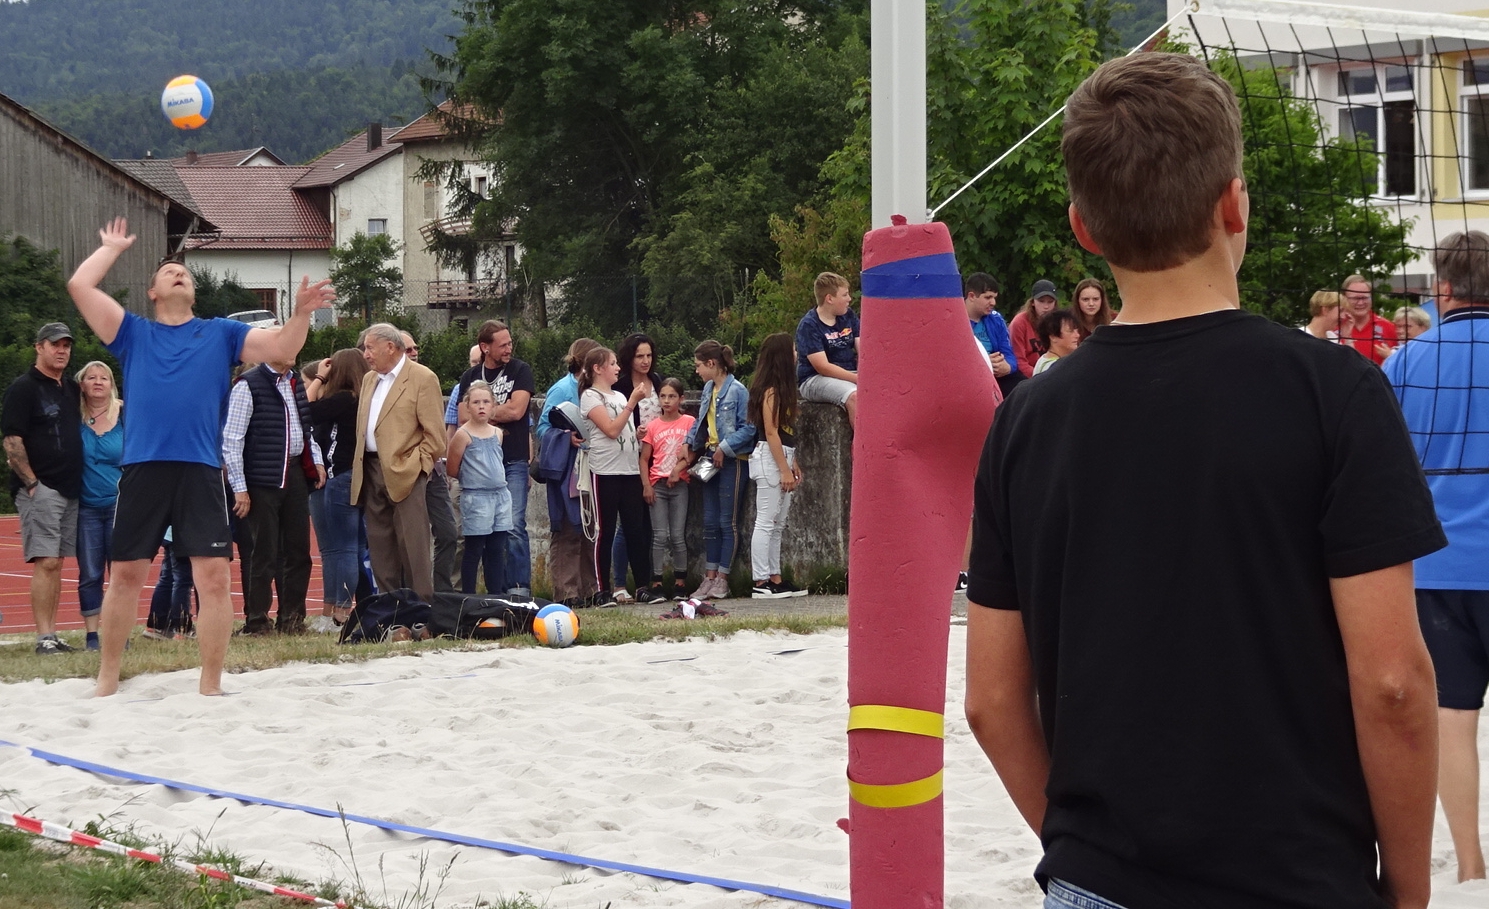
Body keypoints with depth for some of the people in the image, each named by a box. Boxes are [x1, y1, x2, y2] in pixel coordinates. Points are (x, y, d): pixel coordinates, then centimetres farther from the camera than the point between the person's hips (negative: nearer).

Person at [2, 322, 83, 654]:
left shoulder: (72, 389, 15)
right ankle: (44, 638, -13)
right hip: (40, 489, -7)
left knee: (56, 562, 9)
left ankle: (52, 634, 13)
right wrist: (31, 483, -15)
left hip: (69, 489, 7)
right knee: (45, 562, -12)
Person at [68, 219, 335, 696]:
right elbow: (79, 285, 8)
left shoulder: (221, 333, 17)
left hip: (201, 471, 0)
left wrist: (301, 313, -9)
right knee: (125, 576, 5)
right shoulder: (134, 333, 15)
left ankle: (210, 684, 0)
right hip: (142, 469, 0)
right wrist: (112, 248, 19)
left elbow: (282, 347, 9)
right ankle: (107, 679, 17)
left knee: (213, 577, -6)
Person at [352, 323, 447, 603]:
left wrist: (411, 466, -11)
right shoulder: (369, 379, 18)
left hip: (405, 473, -7)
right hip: (372, 472, 7)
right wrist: (362, 467, 10)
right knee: (380, 546, 8)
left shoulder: (422, 378, -5)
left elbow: (435, 437, -8)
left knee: (413, 546, -7)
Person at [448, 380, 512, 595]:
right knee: (473, 551, -1)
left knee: (497, 550, 8)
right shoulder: (463, 435, -7)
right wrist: (472, 478, 7)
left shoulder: (497, 434, 10)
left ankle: (497, 595, 12)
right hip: (475, 497, -6)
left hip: (501, 495, 6)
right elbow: (453, 470, -3)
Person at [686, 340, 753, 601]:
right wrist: (690, 443, 8)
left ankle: (722, 579, 5)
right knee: (710, 522, 8)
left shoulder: (737, 391, -14)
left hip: (731, 461, -8)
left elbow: (748, 428, -17)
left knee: (727, 522, 0)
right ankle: (710, 577, 12)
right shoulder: (708, 389, 10)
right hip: (711, 459, 8)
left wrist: (724, 447, -17)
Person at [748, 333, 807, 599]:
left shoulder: (782, 388, 15)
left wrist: (793, 464, 18)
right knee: (766, 522, -8)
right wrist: (784, 469, -18)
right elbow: (771, 432, -17)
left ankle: (775, 580, 15)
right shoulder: (771, 390, -14)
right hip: (770, 458, -10)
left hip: (783, 457, 10)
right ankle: (761, 583, -8)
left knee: (778, 524, 11)